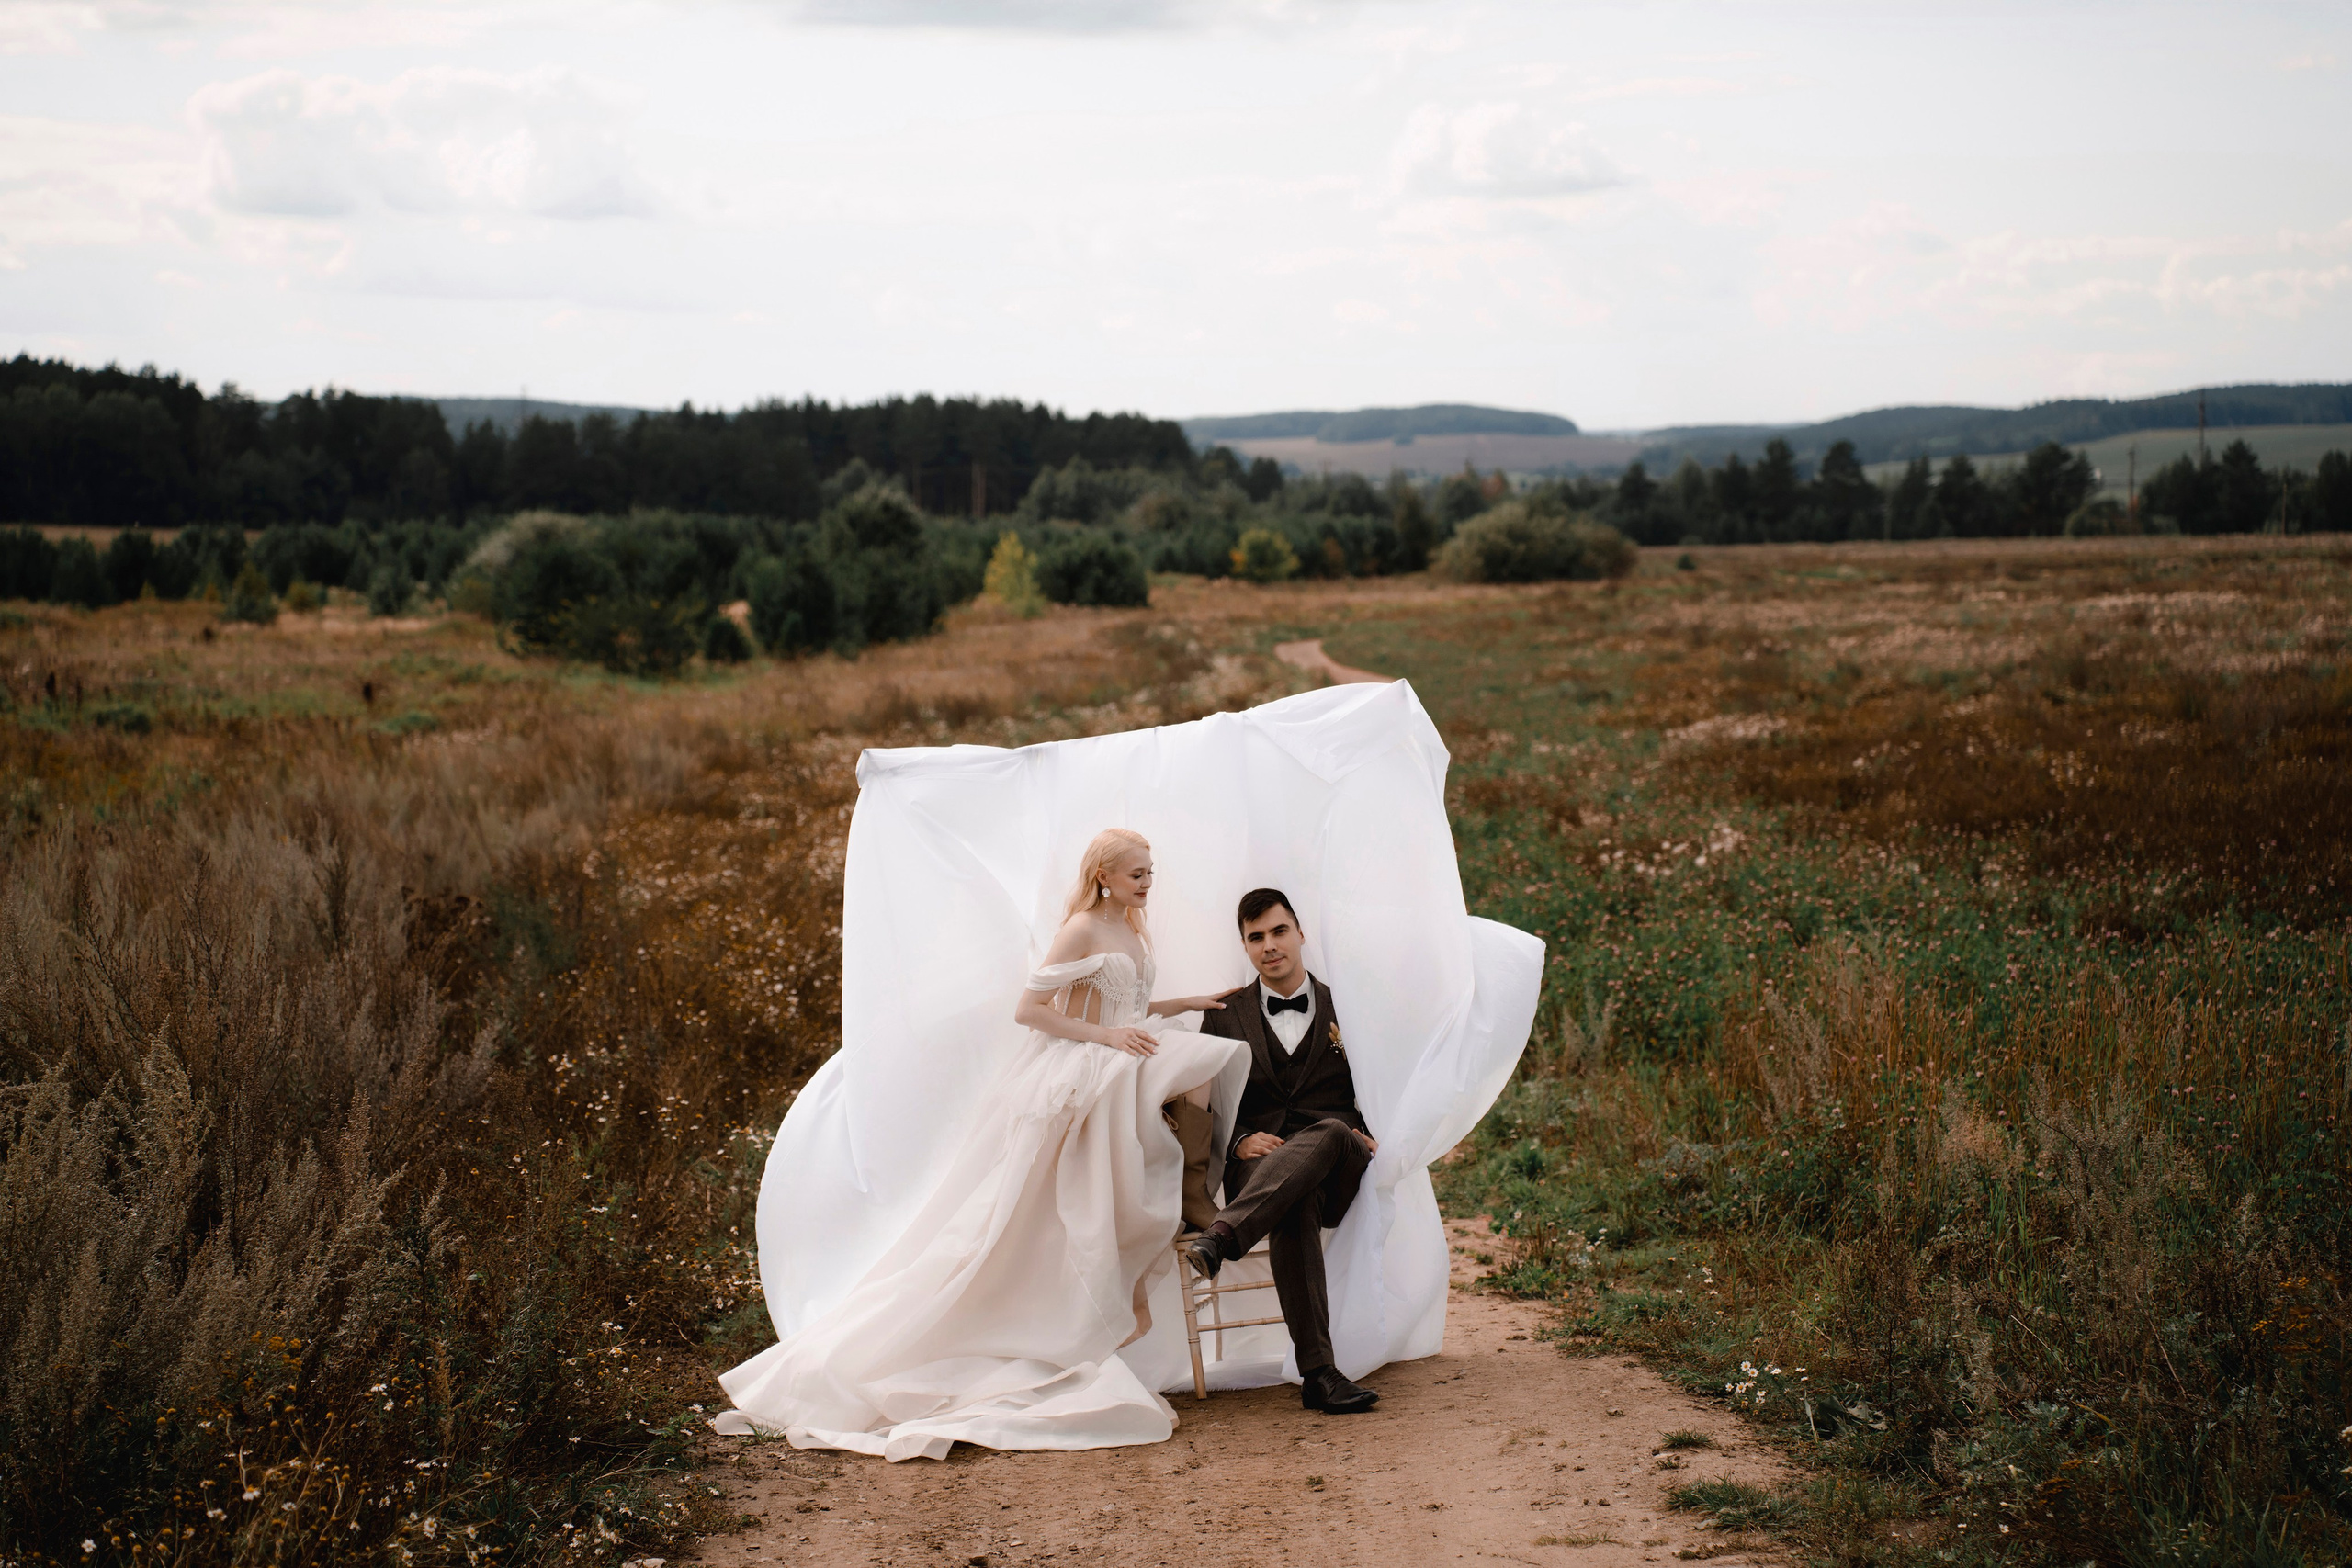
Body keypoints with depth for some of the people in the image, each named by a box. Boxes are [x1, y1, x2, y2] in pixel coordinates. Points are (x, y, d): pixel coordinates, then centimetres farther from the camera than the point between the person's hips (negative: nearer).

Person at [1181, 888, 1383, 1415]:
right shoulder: (1225, 1015, 18)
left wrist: (1375, 1137, -4)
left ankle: (1219, 1238, -54)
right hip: (1260, 1165, -1)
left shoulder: (1346, 1010, 19)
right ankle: (1318, 1372, -48)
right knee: (1296, 1207, -40)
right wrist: (1241, 1139, -7)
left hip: (1337, 1173, 1)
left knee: (1330, 1131, -39)